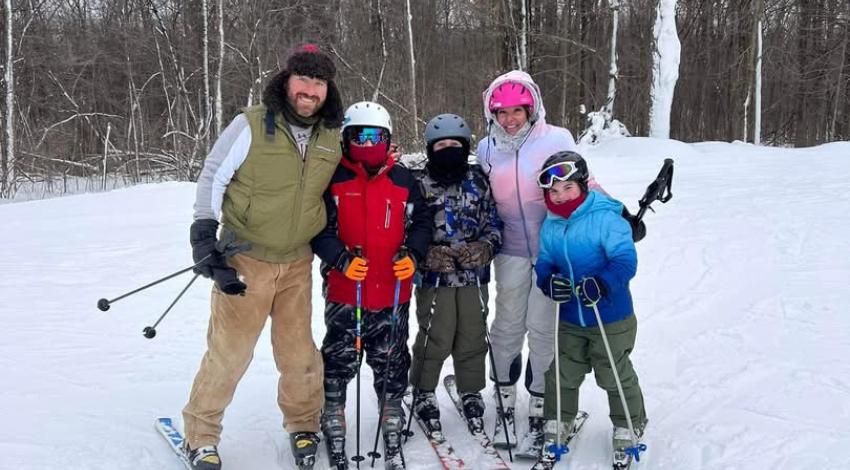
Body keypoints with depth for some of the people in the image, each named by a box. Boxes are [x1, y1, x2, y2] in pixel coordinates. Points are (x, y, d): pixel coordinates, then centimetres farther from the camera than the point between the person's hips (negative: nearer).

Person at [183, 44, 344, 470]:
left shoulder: (332, 138, 2)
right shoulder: (252, 125, -12)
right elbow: (212, 177, -6)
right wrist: (205, 235, -12)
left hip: (297, 263, 4)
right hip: (244, 259, -4)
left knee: (298, 351, 12)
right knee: (229, 350, 0)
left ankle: (303, 424, 34)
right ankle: (201, 434, 18)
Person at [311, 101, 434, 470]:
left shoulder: (402, 180, 5)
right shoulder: (333, 178, -2)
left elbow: (422, 221, 11)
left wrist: (412, 254, -5)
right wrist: (340, 259, -18)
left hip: (393, 292, 2)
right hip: (344, 290, -2)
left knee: (391, 361, 12)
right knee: (340, 359, 6)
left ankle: (392, 420, 27)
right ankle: (333, 421, 21)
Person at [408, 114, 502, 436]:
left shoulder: (480, 182, 6)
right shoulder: (420, 185, -1)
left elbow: (494, 224, 8)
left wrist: (483, 248, -11)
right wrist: (429, 254, -16)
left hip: (474, 276, 3)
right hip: (435, 276, -2)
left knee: (473, 338, 10)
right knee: (434, 340, 1)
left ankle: (471, 393, 29)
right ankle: (423, 393, 21)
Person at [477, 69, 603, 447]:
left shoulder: (556, 140, -8)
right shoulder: (486, 149, 4)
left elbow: (582, 184, 1)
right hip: (511, 252, 3)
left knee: (543, 329, 0)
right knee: (508, 327, 8)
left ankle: (539, 407, 14)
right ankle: (506, 402, 23)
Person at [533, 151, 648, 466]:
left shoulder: (606, 218, -19)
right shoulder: (550, 227, -1)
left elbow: (626, 260, -23)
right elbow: (543, 264, 5)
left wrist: (602, 284, -40)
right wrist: (549, 282, -18)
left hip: (611, 318, -5)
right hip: (569, 320, 5)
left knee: (615, 376, 11)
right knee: (562, 374, 14)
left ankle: (628, 428, 33)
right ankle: (557, 425, 34)